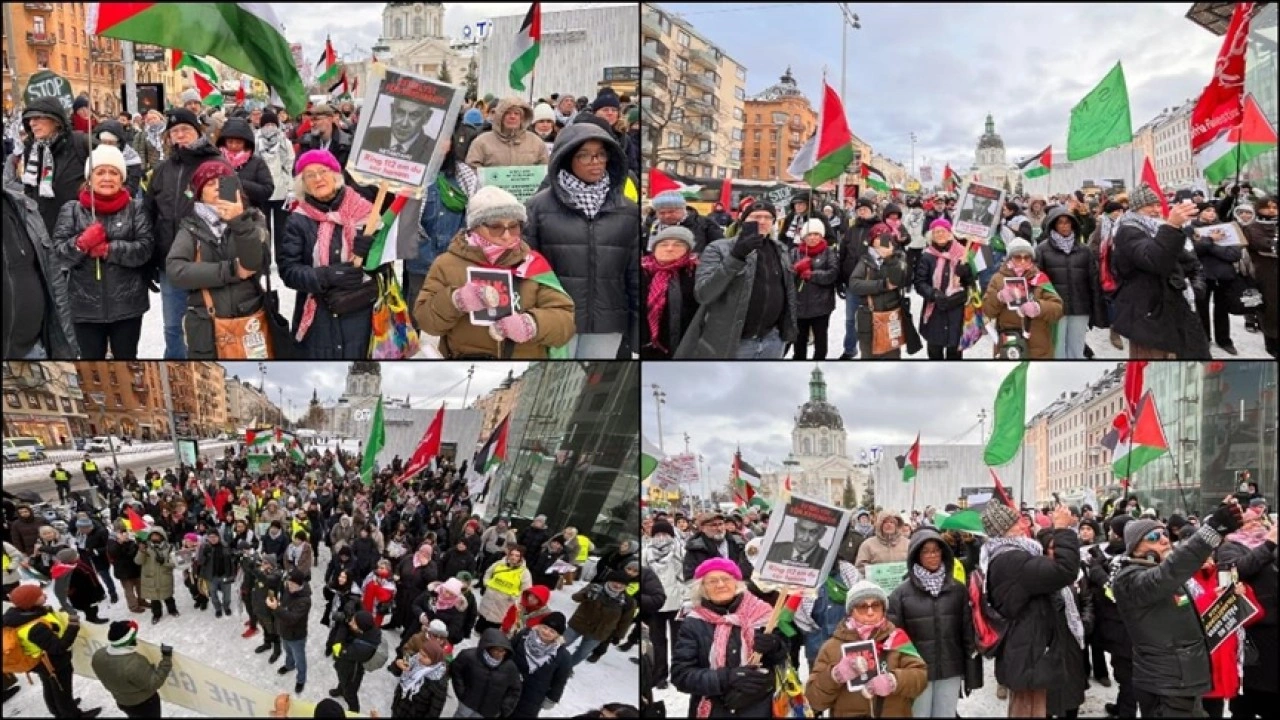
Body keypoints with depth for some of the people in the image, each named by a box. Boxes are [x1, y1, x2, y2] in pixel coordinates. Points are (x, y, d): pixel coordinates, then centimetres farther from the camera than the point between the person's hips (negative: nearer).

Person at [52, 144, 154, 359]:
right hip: (86, 306, 0)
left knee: (126, 358, 13)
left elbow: (145, 248, -10)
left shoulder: (134, 209, 3)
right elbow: (57, 252, -5)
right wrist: (81, 243, -24)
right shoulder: (72, 210, 3)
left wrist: (110, 249, -22)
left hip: (127, 305, 0)